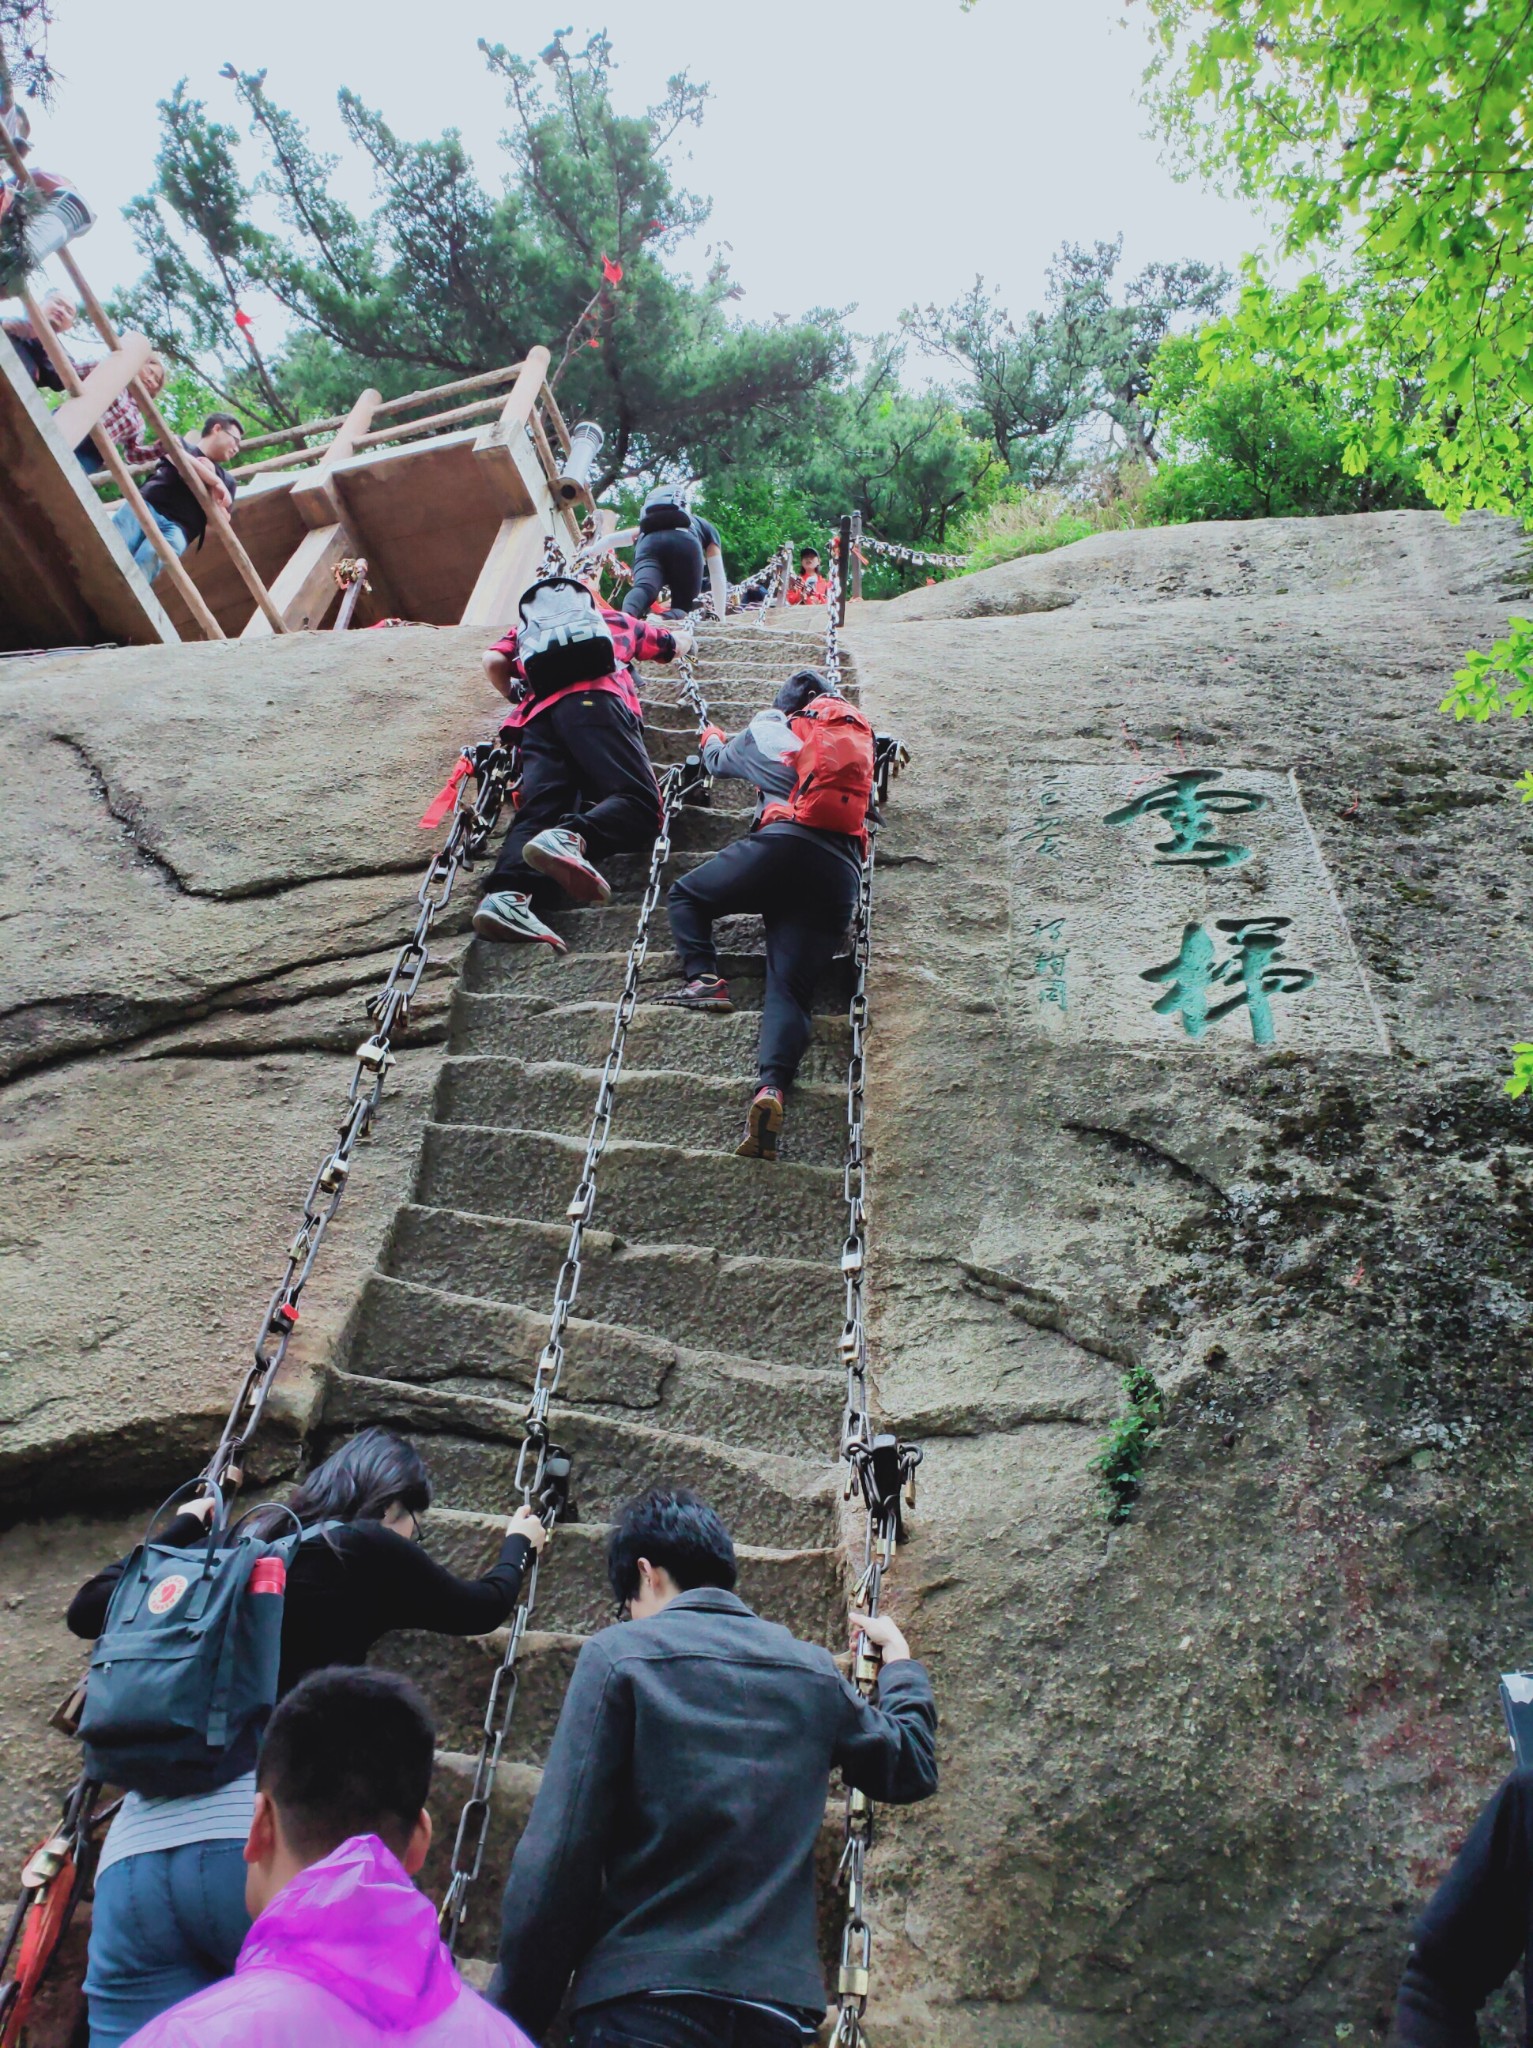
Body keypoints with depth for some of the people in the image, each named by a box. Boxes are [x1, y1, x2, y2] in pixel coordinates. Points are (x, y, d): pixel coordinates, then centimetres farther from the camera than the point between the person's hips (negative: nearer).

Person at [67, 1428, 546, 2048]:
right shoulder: (364, 1551, 4)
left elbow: (87, 1609, 31)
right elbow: (480, 1607, 21)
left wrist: (182, 1528, 43)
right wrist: (518, 1542, 42)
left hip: (132, 1855, 6)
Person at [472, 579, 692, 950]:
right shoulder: (618, 620, 36)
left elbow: (493, 662, 19)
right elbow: (680, 643, 50)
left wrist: (520, 699, 37)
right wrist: (684, 630, 73)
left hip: (538, 714, 3)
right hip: (595, 700, -3)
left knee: (539, 811, -14)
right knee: (639, 800, -19)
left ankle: (505, 893, -43)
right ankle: (570, 837, -50)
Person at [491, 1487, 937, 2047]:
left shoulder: (619, 1655, -6)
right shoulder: (813, 1671, 7)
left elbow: (558, 1859, -11)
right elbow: (911, 1769, 21)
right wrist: (898, 1659, 36)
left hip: (642, 2003, -5)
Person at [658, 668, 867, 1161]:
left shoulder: (765, 731, 21)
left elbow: (718, 762, 41)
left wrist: (711, 736, 64)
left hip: (782, 843, -3)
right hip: (841, 876, 3)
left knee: (685, 895, 20)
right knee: (789, 989, -8)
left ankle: (704, 977, -4)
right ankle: (772, 1087, -34)